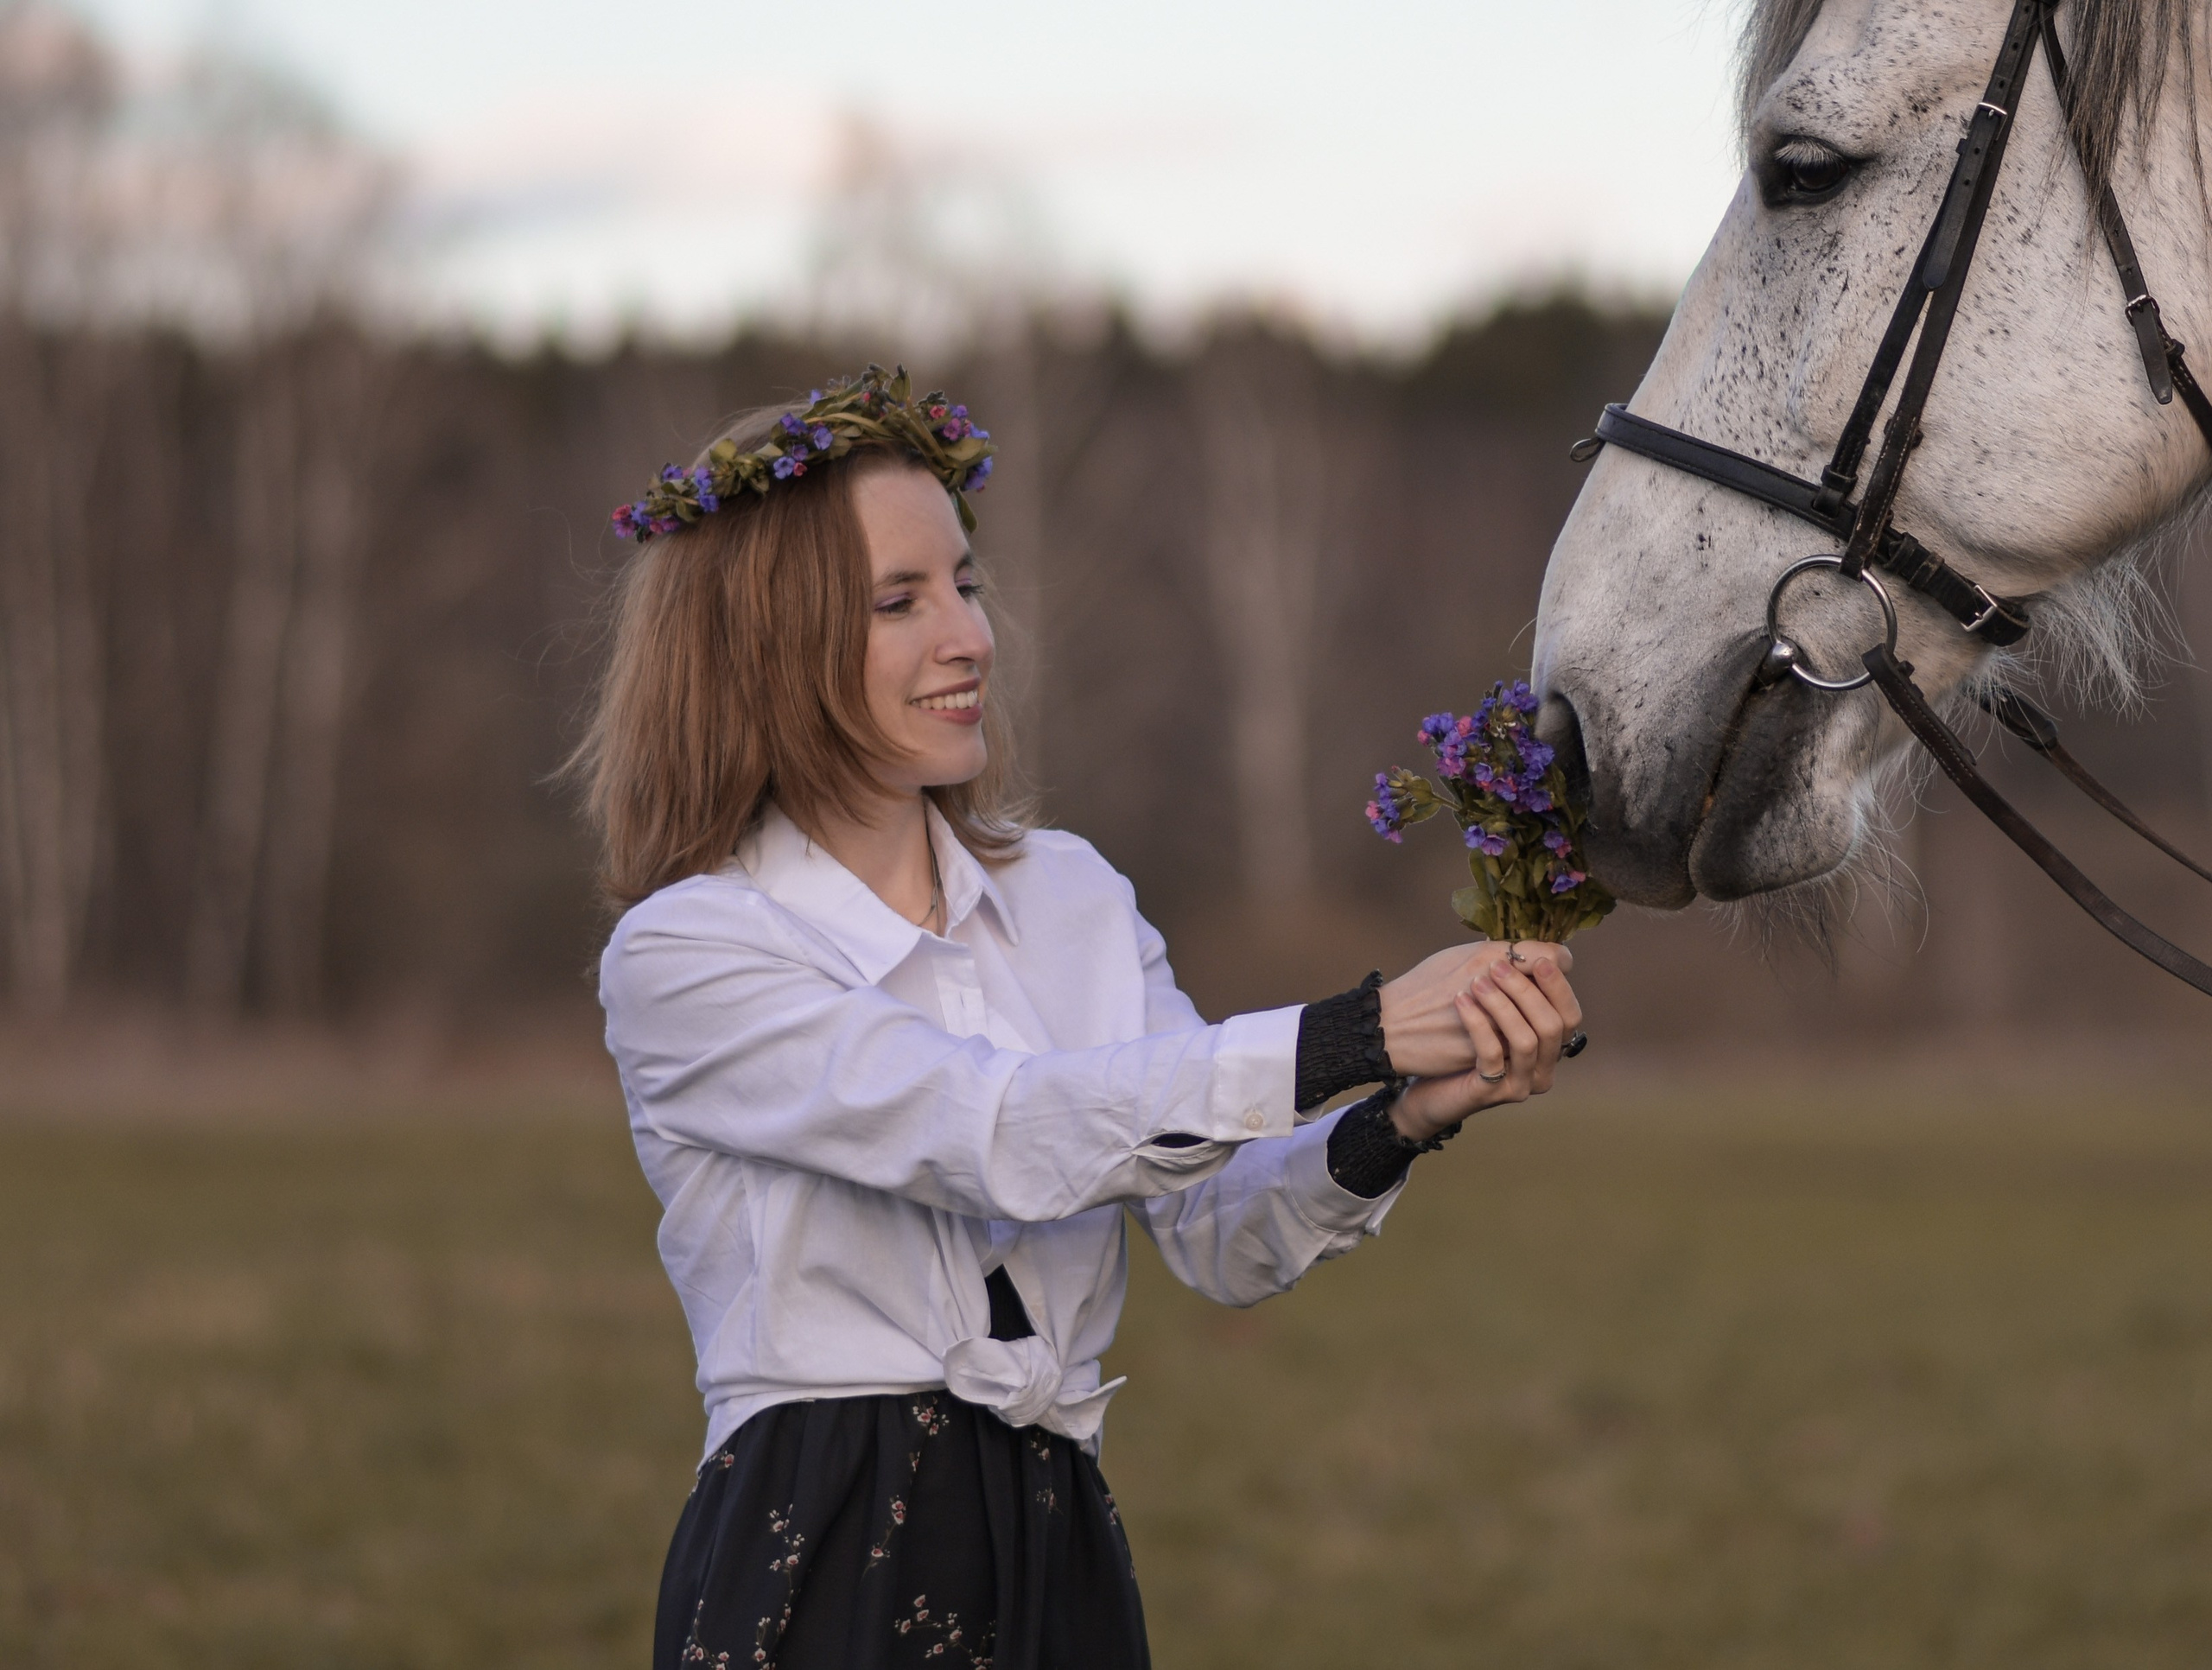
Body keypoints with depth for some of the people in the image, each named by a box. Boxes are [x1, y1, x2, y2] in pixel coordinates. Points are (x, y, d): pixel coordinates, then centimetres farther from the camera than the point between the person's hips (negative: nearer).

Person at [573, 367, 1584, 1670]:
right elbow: (1001, 1136, -21)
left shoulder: (1073, 898, 9)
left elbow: (1224, 1239, 2)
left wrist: (1404, 1121, -19)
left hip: (1064, 1559, 5)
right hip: (825, 1565, -5)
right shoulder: (683, 960, -8)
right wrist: (1359, 1035, -25)